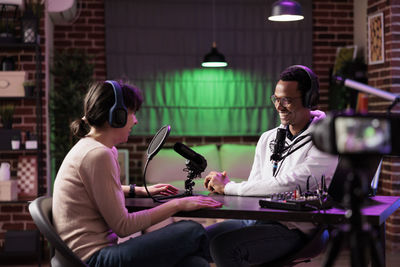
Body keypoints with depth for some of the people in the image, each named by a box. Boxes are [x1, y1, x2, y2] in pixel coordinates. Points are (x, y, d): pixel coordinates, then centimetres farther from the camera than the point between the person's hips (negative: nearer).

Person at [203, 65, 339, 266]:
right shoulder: (267, 138, 16)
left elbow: (286, 185, -20)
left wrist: (229, 188, -13)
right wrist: (225, 186, -5)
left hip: (294, 229, -7)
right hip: (256, 219, 7)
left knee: (223, 245, -29)